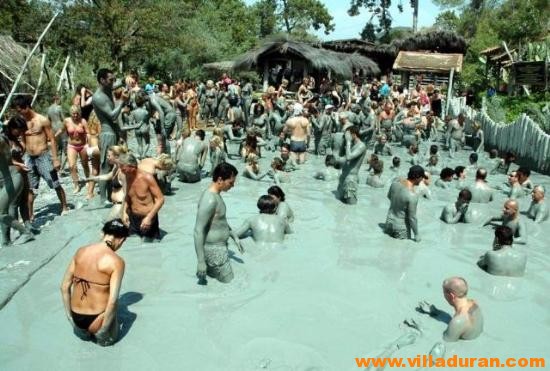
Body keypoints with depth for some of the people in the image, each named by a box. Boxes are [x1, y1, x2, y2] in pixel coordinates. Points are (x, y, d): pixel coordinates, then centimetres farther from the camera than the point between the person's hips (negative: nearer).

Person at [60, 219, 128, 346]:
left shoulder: (80, 251, -2)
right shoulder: (116, 261, -18)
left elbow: (64, 287, 2)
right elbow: (112, 301, -22)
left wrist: (69, 316, 11)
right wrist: (102, 332, -11)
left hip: (76, 317, 6)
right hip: (97, 319, -6)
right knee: (108, 338, 30)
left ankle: (83, 331, 24)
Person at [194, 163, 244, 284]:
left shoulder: (215, 194, 4)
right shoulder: (209, 199, -25)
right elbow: (198, 232, -25)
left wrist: (234, 236, 22)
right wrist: (200, 261, -23)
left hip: (219, 246, 9)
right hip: (214, 250, -9)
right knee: (228, 283, 1)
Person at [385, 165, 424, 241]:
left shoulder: (396, 182, -11)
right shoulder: (412, 195, -31)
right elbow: (412, 217, -22)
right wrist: (417, 234, -8)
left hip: (389, 221, 7)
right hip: (401, 228, -7)